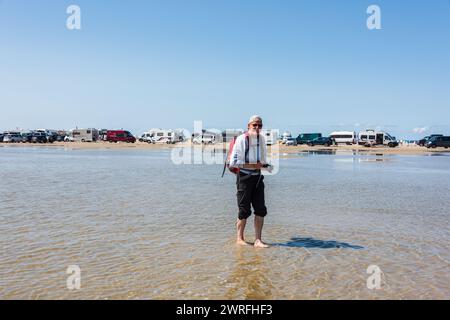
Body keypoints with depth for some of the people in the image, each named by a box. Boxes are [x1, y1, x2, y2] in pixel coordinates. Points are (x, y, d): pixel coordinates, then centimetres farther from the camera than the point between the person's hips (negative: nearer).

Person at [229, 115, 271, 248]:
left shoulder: (262, 139, 9)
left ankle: (258, 240, 13)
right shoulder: (241, 139, -11)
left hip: (257, 176, 6)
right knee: (245, 210, 1)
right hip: (244, 176, -6)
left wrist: (265, 166, 5)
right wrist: (253, 165, -19)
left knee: (261, 210, 3)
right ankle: (240, 238, 19)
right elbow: (233, 162, -15)